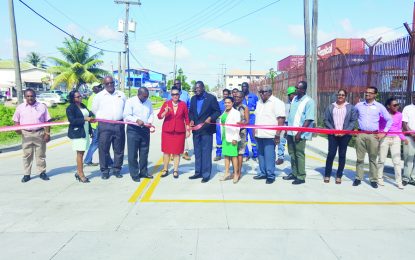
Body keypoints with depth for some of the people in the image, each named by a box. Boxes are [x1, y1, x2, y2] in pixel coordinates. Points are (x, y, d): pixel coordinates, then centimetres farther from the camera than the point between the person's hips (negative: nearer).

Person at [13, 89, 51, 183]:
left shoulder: (42, 107, 3)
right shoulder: (20, 107, 5)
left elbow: (47, 121, 2)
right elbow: (16, 120, 11)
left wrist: (47, 133, -4)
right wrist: (17, 128, -10)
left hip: (40, 133, -1)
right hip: (26, 134, 1)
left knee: (41, 154, 7)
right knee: (27, 155, 7)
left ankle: (42, 172, 17)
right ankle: (27, 174, 16)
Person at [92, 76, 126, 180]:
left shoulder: (121, 94, 12)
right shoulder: (99, 96, 5)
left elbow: (126, 109, 18)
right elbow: (95, 110, 11)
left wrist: (123, 118, 9)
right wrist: (103, 118, 10)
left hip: (119, 125, 2)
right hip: (104, 126, -2)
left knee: (119, 149, 6)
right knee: (103, 149, -1)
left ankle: (117, 169, 19)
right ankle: (104, 171, 10)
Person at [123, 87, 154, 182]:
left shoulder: (149, 102, 8)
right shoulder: (130, 101, -7)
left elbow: (151, 114, 13)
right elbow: (126, 116, -12)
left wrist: (150, 122, -7)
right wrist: (137, 120, -25)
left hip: (145, 129, 5)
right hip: (133, 130, -5)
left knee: (144, 152, 12)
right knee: (133, 153, 0)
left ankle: (143, 172, 24)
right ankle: (134, 174, 10)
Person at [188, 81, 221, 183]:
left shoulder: (211, 98, -6)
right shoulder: (193, 98, 10)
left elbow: (217, 112, -4)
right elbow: (191, 112, 16)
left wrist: (210, 118, -20)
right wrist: (191, 120, -3)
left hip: (207, 129, -5)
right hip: (196, 129, 6)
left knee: (206, 152, -1)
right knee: (197, 152, 12)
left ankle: (206, 174, 7)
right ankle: (198, 172, 23)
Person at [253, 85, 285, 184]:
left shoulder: (277, 102, -7)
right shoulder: (259, 102, 17)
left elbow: (281, 119, -13)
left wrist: (277, 134, -18)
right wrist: (255, 130, 18)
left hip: (269, 135, -7)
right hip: (259, 134, 8)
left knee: (269, 156, -5)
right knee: (261, 155, 12)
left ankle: (270, 176, 5)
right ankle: (263, 173, 23)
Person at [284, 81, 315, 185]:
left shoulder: (308, 101, -10)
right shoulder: (294, 99, 11)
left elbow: (309, 119, -15)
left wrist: (299, 133, -20)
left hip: (299, 133, -7)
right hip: (290, 132, 7)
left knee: (299, 155, 0)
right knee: (292, 154, 14)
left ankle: (301, 177, 10)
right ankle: (294, 173, 27)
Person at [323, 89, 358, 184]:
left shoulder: (350, 107, 7)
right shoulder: (330, 107, 10)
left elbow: (353, 121, 1)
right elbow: (326, 120, 4)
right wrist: (333, 130, -9)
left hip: (345, 135, 0)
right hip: (333, 134, 0)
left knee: (342, 155, 4)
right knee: (331, 154, -3)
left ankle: (339, 176, 13)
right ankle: (327, 175, 6)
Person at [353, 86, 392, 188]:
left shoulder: (379, 106, 3)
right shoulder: (359, 105, 8)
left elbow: (389, 119, 6)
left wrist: (384, 133, 0)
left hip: (373, 135, -1)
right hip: (361, 134, 1)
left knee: (373, 158, 3)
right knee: (360, 157, 4)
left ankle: (373, 179, 11)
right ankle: (358, 178, 12)